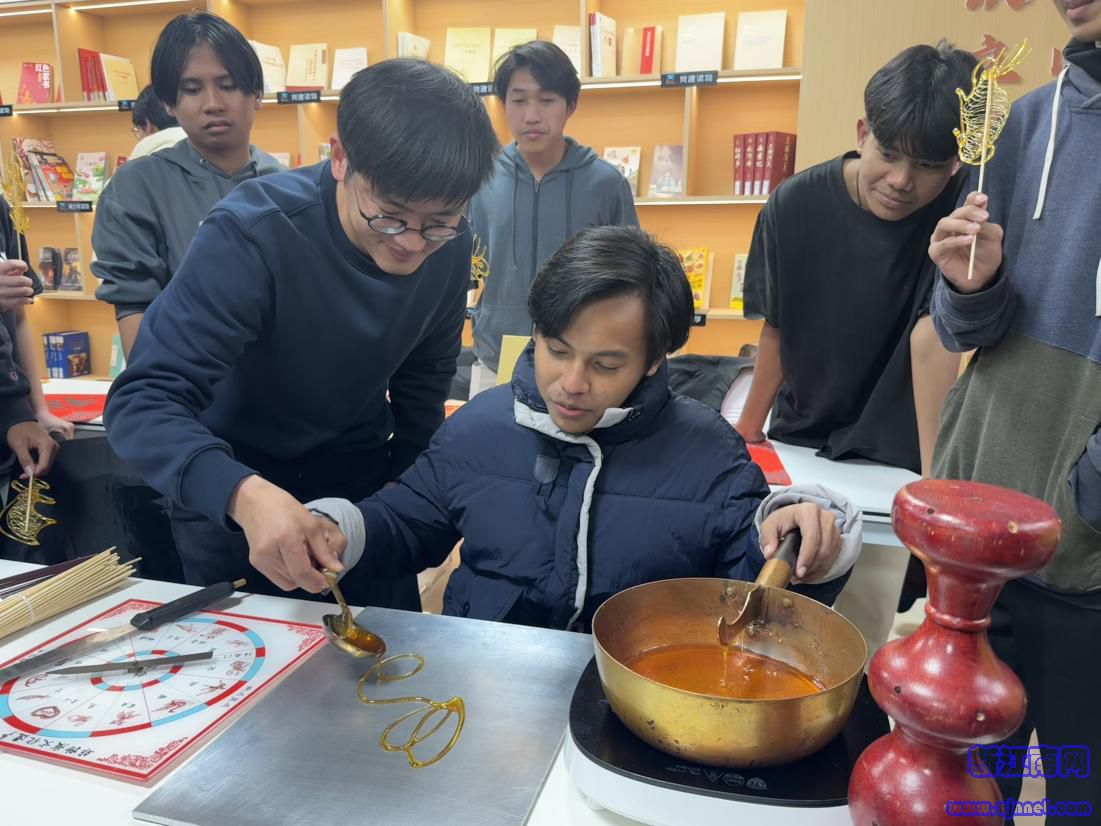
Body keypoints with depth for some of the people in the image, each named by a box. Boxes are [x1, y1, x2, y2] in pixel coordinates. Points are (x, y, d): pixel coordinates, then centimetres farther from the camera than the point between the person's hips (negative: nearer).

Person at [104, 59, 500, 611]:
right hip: (232, 496, -3)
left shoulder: (447, 246, -15)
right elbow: (144, 401, -35)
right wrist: (243, 494, -52)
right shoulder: (252, 235, -30)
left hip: (362, 479, 4)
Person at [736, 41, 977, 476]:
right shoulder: (795, 204, -13)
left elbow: (932, 338, -28)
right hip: (799, 440, 2)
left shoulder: (960, 211, -18)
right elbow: (777, 326, -2)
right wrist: (750, 425, 4)